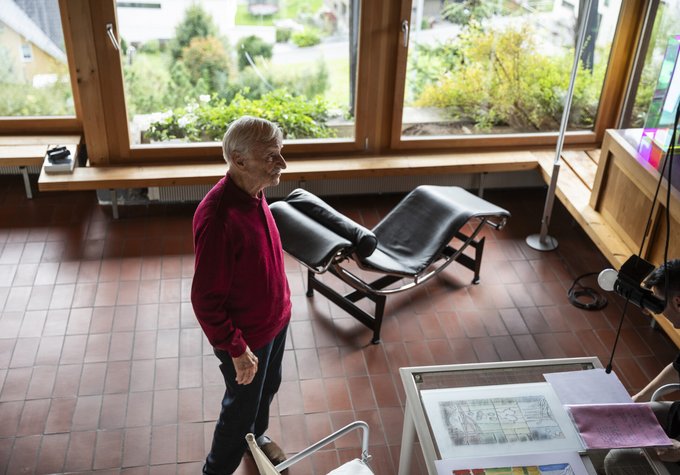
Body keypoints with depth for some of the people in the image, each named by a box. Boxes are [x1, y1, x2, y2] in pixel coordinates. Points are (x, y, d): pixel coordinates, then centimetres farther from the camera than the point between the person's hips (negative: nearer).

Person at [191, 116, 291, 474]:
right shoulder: (218, 218, -36)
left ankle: (256, 433, 59)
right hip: (245, 334, -8)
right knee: (242, 405, 15)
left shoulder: (253, 192, -8)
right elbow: (205, 300, -28)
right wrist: (236, 350, -21)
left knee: (268, 386, 30)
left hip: (275, 318, 8)